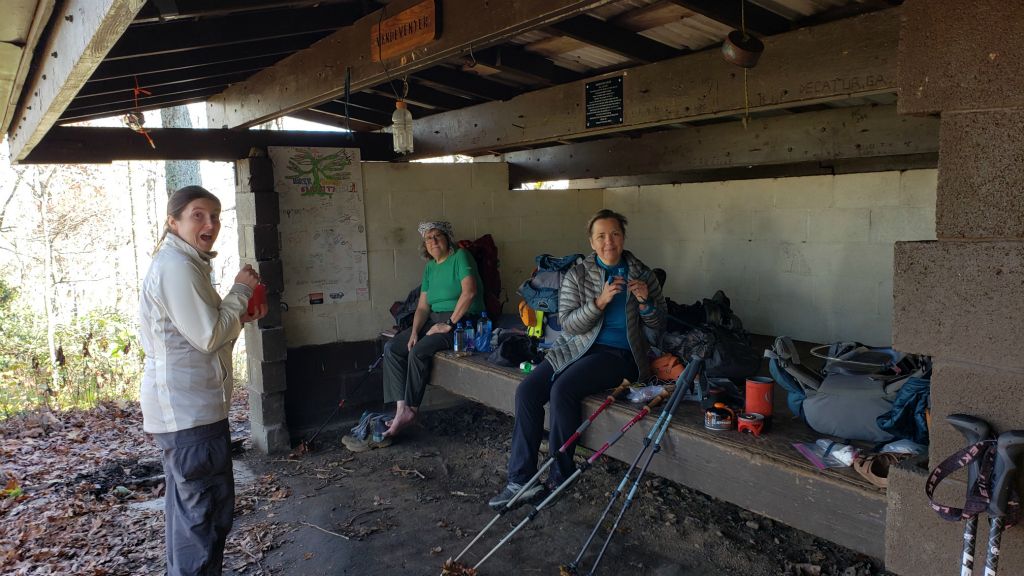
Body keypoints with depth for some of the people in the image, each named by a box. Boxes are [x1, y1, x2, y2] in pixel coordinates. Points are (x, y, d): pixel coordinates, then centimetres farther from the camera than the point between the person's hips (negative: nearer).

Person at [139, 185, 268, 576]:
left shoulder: (184, 263, 14)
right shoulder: (177, 267, -19)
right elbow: (209, 337, -22)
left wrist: (241, 315, 6)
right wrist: (240, 290, -12)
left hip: (183, 406, 11)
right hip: (189, 410, -11)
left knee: (188, 505, 23)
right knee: (207, 506, -3)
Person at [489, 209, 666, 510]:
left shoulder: (642, 274, 6)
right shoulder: (577, 275, 5)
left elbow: (658, 326, 10)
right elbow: (568, 324, -4)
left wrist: (645, 302, -11)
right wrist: (600, 301, -18)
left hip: (618, 353, -3)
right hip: (576, 347, 3)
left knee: (562, 390, -30)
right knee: (526, 391, -20)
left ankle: (559, 480, -15)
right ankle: (520, 480, -13)